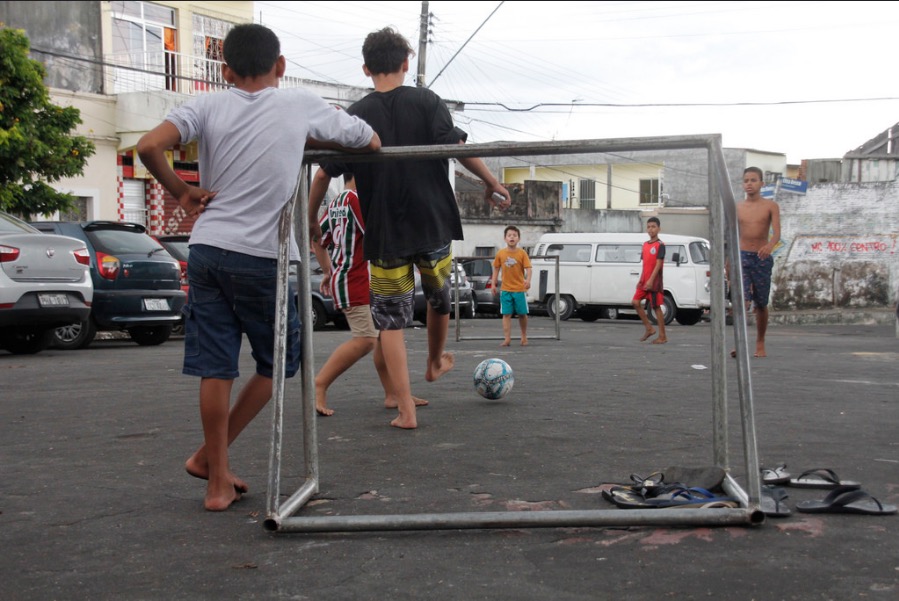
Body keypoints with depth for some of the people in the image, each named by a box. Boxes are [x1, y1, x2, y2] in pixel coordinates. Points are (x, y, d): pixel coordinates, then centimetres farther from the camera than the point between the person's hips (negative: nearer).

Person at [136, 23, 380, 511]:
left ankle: (219, 481, 13)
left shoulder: (209, 106, 4)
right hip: (263, 256, -2)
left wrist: (180, 191, 4)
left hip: (208, 249, 3)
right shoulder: (302, 106, 3)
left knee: (215, 369, 6)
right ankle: (208, 457, 18)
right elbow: (371, 142, 14)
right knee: (278, 362, 16)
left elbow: (149, 146, -11)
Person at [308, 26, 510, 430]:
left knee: (391, 321, 6)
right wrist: (491, 182, -3)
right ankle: (436, 361, 50)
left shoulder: (354, 117, 0)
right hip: (433, 225, 1)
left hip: (384, 234, 0)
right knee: (439, 296, 26)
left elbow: (327, 173, 0)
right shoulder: (427, 102, -4)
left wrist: (310, 217, 11)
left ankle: (406, 410, 1)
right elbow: (457, 148, -14)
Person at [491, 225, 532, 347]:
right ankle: (507, 339, 0)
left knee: (522, 314, 8)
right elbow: (496, 269, 9)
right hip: (506, 289, 1)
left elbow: (528, 268, -10)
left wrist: (528, 280, -28)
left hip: (520, 288, -1)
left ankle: (524, 337, 25)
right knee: (506, 314, -2)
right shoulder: (500, 253, 1)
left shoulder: (522, 253, -5)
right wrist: (493, 283, 4)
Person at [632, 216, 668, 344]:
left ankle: (662, 336, 4)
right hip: (644, 281, 7)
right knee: (636, 302, -1)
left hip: (654, 282, -7)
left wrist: (651, 280, -23)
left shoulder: (660, 245, -8)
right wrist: (640, 280, 15)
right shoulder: (645, 245, 13)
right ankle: (649, 328, 9)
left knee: (656, 307, -3)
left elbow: (658, 264, -16)